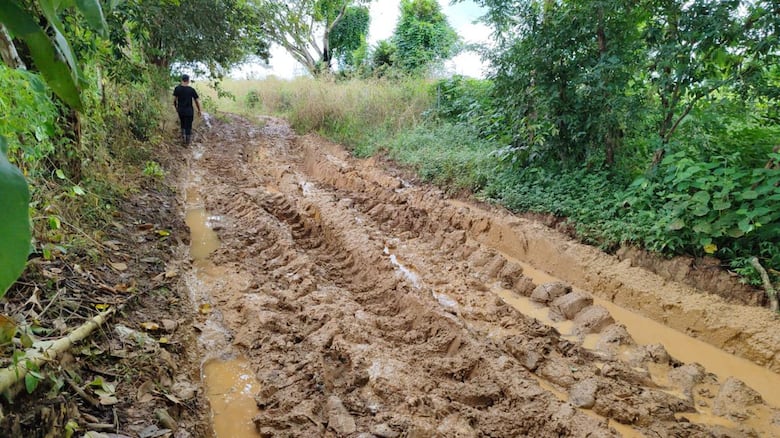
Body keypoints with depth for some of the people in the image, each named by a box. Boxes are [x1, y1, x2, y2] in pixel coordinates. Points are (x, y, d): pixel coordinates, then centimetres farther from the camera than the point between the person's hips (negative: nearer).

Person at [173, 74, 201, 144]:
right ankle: (187, 140, 17)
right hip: (189, 111, -3)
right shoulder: (191, 90, -13)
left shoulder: (177, 88, -5)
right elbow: (197, 101, -8)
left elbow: (174, 100, -2)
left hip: (180, 110, 3)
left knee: (183, 124, 24)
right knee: (188, 126, 9)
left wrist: (176, 107, 16)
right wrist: (199, 110, 6)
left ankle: (183, 137, 25)